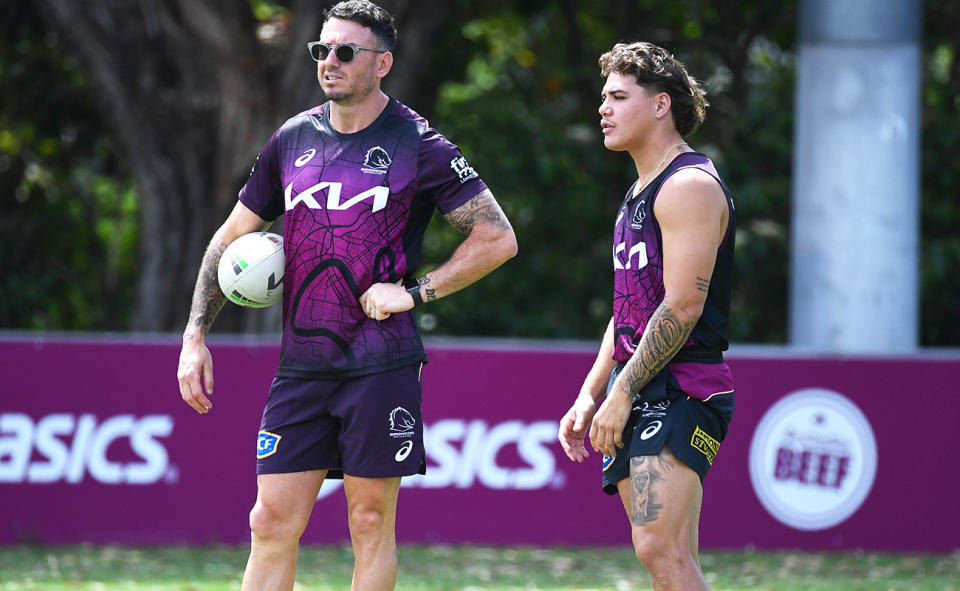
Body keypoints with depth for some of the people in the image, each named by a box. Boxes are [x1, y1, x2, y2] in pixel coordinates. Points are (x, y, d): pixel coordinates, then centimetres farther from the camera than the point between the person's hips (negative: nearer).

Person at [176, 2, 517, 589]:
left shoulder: (416, 145, -4)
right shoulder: (293, 139, 10)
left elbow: (499, 238, -4)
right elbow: (232, 238, 18)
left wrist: (414, 291, -10)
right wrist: (195, 337, 9)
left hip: (382, 366, -4)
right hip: (301, 366, 4)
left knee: (371, 523, 0)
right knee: (273, 521, -1)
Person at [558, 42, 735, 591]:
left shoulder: (690, 186, -11)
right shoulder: (641, 192, 21)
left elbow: (683, 306, -18)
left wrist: (622, 393, -17)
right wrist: (589, 397, 18)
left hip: (680, 390, -10)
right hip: (640, 397, 10)